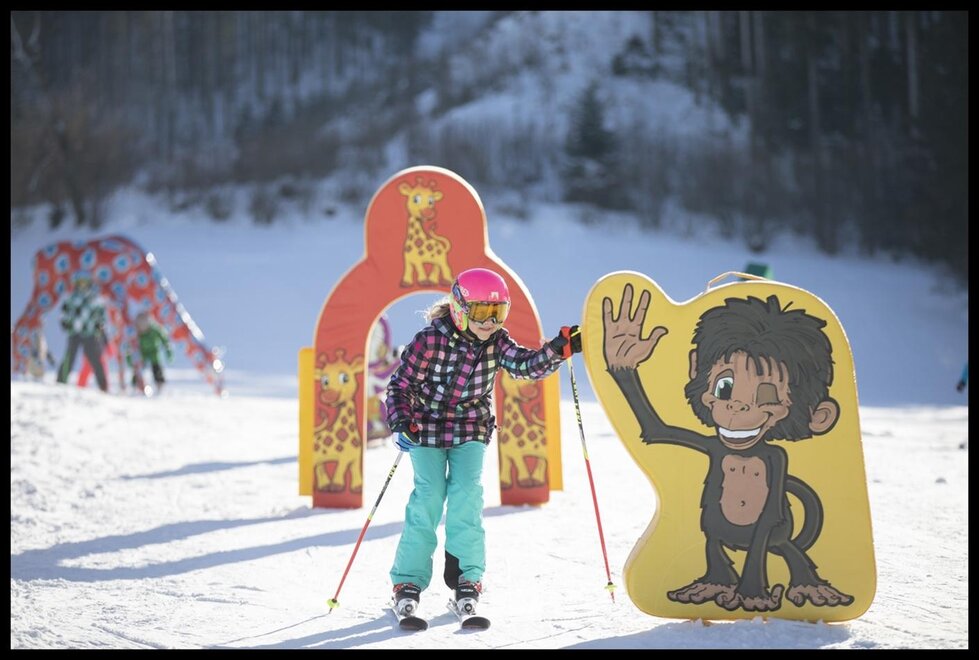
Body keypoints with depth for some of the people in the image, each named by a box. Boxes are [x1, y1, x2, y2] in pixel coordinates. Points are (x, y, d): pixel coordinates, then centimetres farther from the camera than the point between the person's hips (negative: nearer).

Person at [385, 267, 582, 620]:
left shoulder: (496, 342, -6)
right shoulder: (430, 340, -17)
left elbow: (525, 364, -19)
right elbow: (401, 383, -11)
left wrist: (559, 349, -34)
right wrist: (401, 422, -24)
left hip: (471, 431, 3)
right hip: (428, 428, -3)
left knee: (467, 495, -11)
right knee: (429, 496, -12)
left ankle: (466, 577, 0)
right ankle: (409, 580, -2)